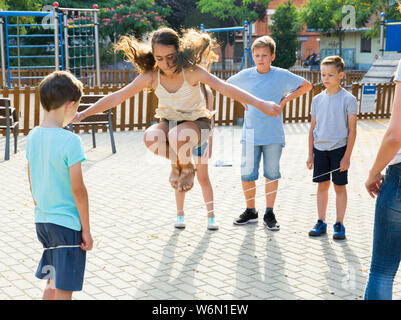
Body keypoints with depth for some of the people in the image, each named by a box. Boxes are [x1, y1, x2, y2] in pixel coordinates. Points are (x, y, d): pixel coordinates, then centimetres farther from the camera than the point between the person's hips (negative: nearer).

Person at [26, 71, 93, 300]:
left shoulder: (33, 136, 2)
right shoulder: (70, 140, -19)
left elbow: (31, 182, 11)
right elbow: (78, 189, -18)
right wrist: (86, 229, -9)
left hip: (42, 221, 7)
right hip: (67, 223, -7)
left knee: (52, 284, 22)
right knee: (64, 290, 4)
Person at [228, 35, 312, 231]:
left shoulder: (281, 75, -2)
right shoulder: (245, 75, 1)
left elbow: (306, 86, 11)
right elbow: (227, 86, 22)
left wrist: (285, 100, 2)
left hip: (273, 135, -1)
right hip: (251, 134, 1)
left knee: (272, 174, 5)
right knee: (247, 174, 1)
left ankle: (269, 214, 16)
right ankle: (250, 212, 18)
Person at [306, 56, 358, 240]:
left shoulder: (348, 99, -6)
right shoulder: (317, 100, 6)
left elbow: (352, 130, -6)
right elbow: (312, 128, 11)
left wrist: (347, 156, -10)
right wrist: (310, 154, 8)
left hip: (339, 149, -4)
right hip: (320, 149, 4)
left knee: (340, 187, 3)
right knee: (322, 185, 9)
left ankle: (339, 225, 13)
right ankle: (321, 223, 19)